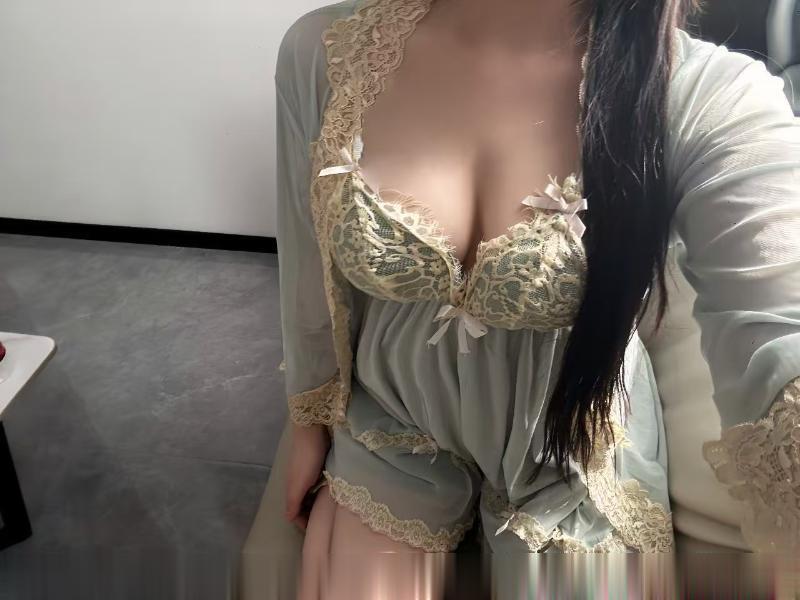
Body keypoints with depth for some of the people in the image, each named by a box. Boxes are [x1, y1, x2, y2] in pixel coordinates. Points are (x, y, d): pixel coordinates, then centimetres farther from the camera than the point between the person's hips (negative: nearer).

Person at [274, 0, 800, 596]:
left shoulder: (711, 96, -28)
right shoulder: (323, 52, -20)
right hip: (394, 422, 2)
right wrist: (310, 421, 9)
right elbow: (311, 270, -5)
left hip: (574, 443, -1)